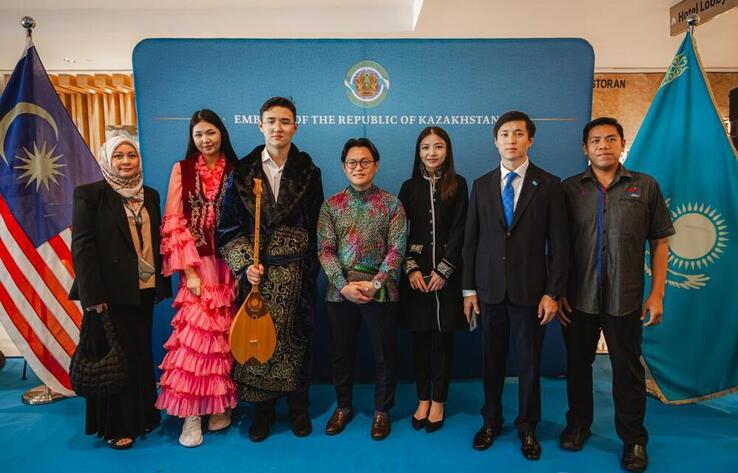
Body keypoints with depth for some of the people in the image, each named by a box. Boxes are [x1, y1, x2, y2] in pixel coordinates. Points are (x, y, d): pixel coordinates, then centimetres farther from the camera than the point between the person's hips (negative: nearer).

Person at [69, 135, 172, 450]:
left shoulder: (149, 195, 11)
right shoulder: (90, 194, -5)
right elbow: (82, 246, -11)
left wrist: (162, 283, 9)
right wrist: (93, 295, -16)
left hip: (144, 291, 5)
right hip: (110, 293, -5)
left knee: (141, 354, 14)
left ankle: (142, 416, 29)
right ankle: (115, 426, 21)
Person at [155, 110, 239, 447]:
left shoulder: (235, 171, 7)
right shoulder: (182, 170, 5)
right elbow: (174, 223, -1)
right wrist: (189, 270, -9)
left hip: (229, 265, 1)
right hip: (197, 265, -1)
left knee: (225, 335, 4)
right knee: (195, 331, -6)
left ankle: (221, 404, 20)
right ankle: (191, 415, 6)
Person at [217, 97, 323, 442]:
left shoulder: (308, 173, 4)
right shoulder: (242, 172, 3)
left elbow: (316, 227, 5)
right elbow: (229, 228, 2)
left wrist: (311, 269, 0)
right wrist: (245, 264, -11)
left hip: (297, 274, 0)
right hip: (257, 272, 0)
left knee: (296, 337, 7)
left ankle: (298, 406, 27)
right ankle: (263, 407, 25)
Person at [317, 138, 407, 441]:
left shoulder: (392, 204, 0)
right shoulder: (331, 205, 3)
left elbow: (396, 249, -6)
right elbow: (325, 249, -2)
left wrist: (374, 284, -15)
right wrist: (344, 285, -13)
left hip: (380, 291, -1)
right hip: (340, 291, 2)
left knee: (385, 354, 8)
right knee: (341, 352, 14)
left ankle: (382, 410, 27)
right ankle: (343, 407, 33)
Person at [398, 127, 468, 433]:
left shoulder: (458, 185, 1)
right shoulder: (409, 187, 7)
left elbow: (460, 230, -4)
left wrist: (443, 270, -11)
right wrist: (411, 268, -8)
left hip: (447, 273, -1)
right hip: (416, 273, 2)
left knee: (443, 338, 5)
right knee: (420, 338, 7)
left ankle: (438, 401, 18)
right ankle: (423, 399, 20)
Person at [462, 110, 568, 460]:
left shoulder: (548, 184, 0)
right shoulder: (481, 185, 6)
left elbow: (558, 243, -2)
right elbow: (470, 241, 6)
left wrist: (553, 292, -7)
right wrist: (469, 289, 3)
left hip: (530, 290, -2)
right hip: (489, 289, 2)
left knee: (529, 362, 9)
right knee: (492, 359, 12)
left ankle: (527, 427, 28)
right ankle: (491, 421, 30)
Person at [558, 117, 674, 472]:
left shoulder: (645, 186, 3)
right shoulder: (569, 189, 2)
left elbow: (660, 243, 4)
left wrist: (657, 294, -2)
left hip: (625, 299, 0)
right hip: (577, 298, 1)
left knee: (628, 369, 9)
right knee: (578, 364, 13)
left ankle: (634, 439, 26)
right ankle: (578, 424, 33)